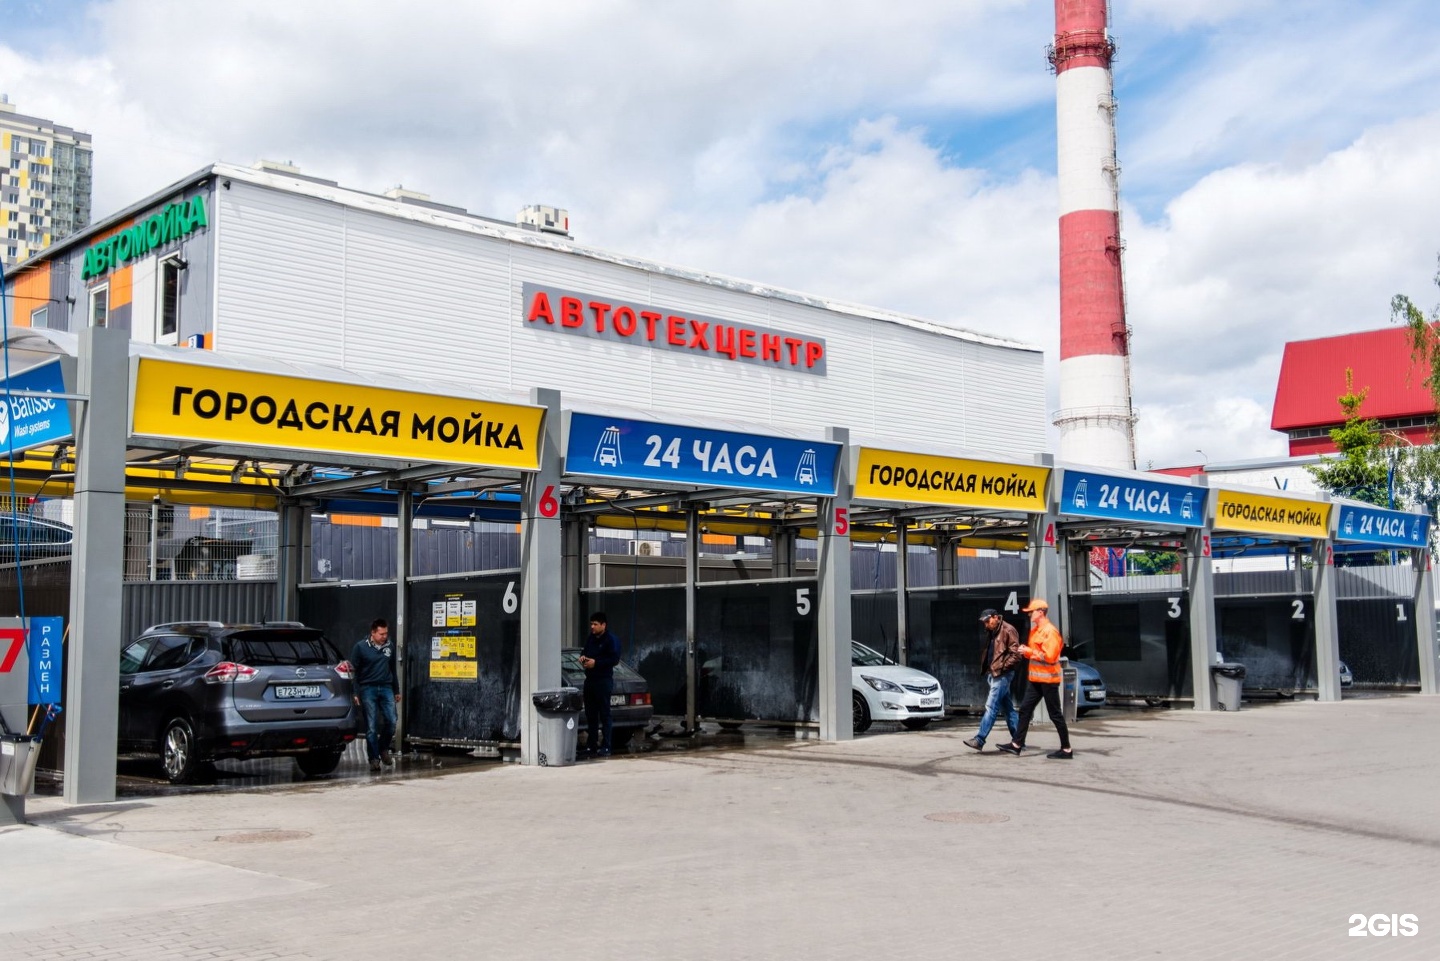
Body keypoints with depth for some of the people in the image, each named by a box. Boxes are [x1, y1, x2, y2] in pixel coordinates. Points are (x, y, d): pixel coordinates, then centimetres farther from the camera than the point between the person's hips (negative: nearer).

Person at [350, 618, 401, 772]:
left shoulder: (389, 647, 9)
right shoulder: (360, 647, -4)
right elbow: (354, 670, -2)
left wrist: (396, 691, 21)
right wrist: (355, 693, -7)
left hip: (386, 688, 4)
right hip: (368, 689, -3)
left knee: (391, 722, -4)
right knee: (371, 727, -1)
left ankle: (383, 749, 20)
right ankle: (374, 759, 6)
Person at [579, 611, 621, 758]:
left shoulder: (611, 640, -8)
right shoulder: (590, 638, 15)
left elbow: (614, 659, -16)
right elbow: (584, 650, 29)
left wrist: (596, 663, -18)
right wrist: (582, 656, 6)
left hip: (604, 681, -8)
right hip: (589, 680, 8)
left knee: (604, 714, -5)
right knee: (590, 714, 10)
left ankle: (605, 747, -4)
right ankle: (591, 746, 17)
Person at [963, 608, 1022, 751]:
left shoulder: (1008, 631, -12)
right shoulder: (991, 632, 15)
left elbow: (1016, 654, -16)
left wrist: (1002, 666, -13)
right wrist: (986, 668, 12)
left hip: (1002, 675, -9)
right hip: (993, 674, 9)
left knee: (991, 707, -12)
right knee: (1008, 708, 11)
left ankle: (979, 740, -15)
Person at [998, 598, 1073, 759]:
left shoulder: (1050, 631, -16)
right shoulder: (1035, 630, 14)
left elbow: (1050, 656, -23)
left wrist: (1029, 651, -17)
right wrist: (1025, 650, 2)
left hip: (1048, 679, -10)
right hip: (1036, 679, 10)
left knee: (1055, 714, -3)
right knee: (1025, 710, 8)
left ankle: (1066, 749, 5)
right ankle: (1016, 745, 12)